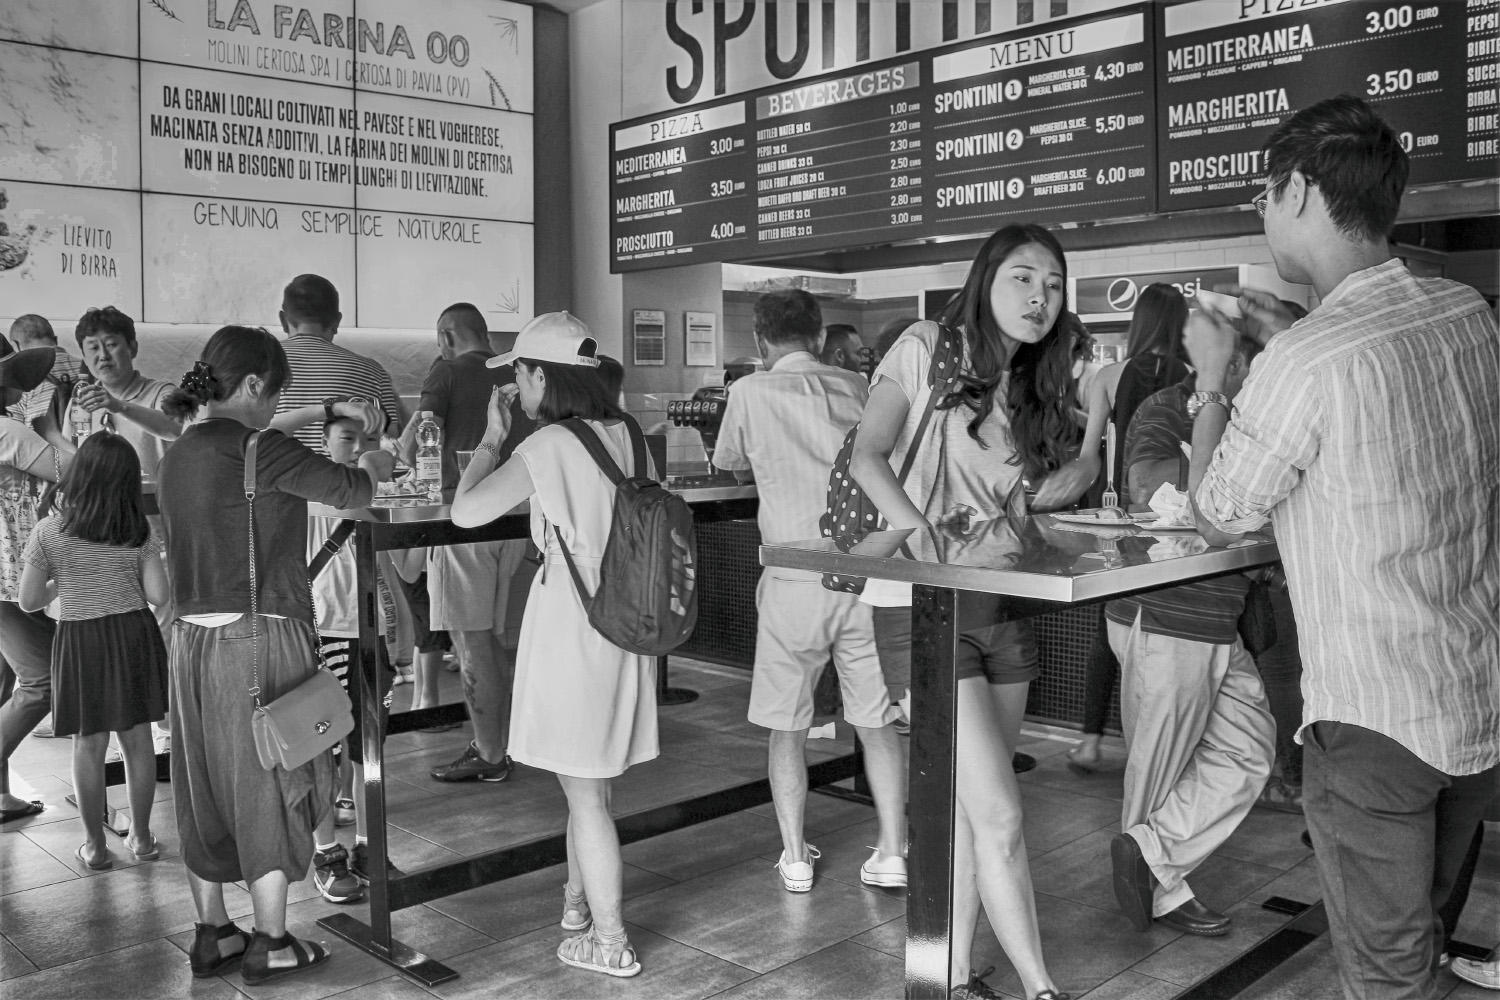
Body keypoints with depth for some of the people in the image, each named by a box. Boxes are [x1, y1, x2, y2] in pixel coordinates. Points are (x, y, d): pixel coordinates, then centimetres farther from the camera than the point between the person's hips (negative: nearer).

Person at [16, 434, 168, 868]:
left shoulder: (50, 531, -9)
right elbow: (158, 595, -6)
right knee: (138, 738, 11)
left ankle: (95, 845, 17)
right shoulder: (141, 529, -5)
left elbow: (28, 601, -5)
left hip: (81, 639, -2)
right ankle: (141, 837, 21)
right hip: (135, 635, 2)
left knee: (88, 745, 9)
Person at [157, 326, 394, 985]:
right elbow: (352, 492, -8)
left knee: (206, 787, 16)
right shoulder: (262, 452, -16)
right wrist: (373, 464, 14)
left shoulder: (180, 453, 7)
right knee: (268, 786, 6)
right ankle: (269, 946, 17)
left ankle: (212, 933, 29)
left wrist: (307, 418, 32)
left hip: (193, 637, 8)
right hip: (260, 637, -7)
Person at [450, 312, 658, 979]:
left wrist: (493, 437, -2)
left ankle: (610, 943, 14)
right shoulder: (626, 434, 4)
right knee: (589, 782, 23)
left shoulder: (550, 444, -16)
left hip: (570, 622, -7)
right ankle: (578, 901, 39)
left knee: (584, 792, 4)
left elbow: (465, 511, -16)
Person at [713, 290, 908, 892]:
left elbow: (735, 468, 12)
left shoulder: (751, 392, -3)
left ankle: (795, 857, 18)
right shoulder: (856, 389, 3)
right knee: (876, 721, 13)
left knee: (786, 725, 12)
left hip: (794, 580, -2)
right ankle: (892, 853, 14)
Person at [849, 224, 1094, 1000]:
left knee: (965, 810, 11)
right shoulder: (927, 349, -4)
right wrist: (926, 536, -25)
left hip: (1003, 605, 6)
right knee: (998, 813, -8)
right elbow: (868, 457, -11)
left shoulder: (1033, 388, 14)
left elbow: (1079, 464, 16)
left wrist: (1077, 472, -7)